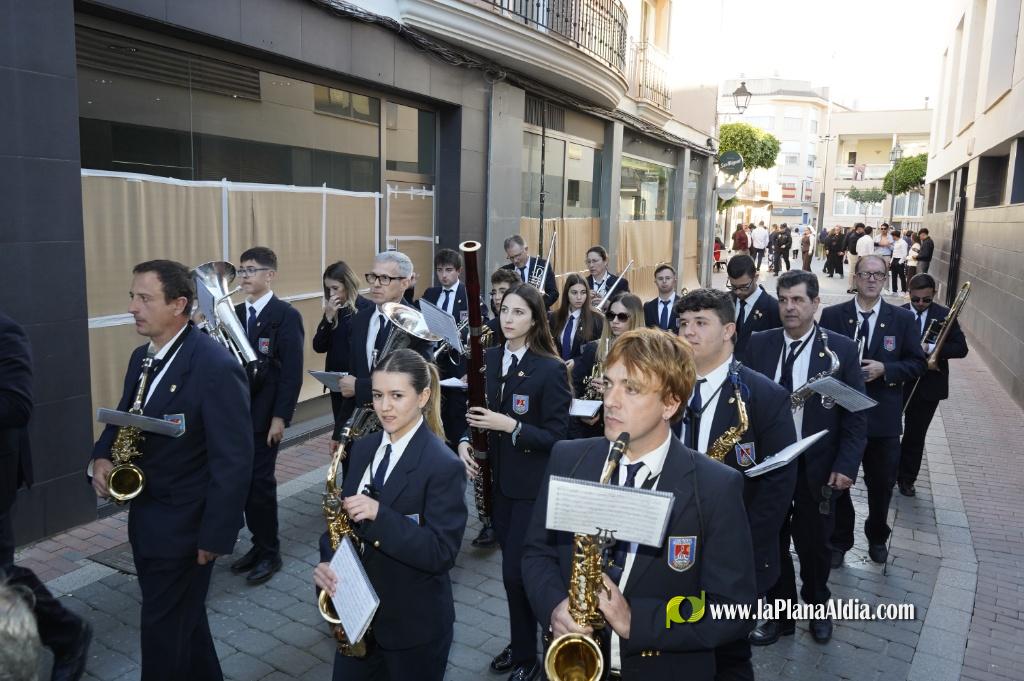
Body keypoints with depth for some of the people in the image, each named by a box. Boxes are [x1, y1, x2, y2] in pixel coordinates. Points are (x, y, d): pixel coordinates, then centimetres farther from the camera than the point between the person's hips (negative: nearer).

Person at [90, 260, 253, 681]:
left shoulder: (216, 367, -23)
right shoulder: (142, 357, 5)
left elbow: (234, 461, -22)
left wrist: (216, 535, -19)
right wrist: (101, 458, -6)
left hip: (184, 523, -8)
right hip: (145, 514, 8)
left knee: (164, 629, 7)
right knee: (181, 617, 24)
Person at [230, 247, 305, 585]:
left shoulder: (286, 315, -9)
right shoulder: (235, 313, 11)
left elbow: (292, 372, -13)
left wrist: (280, 417, -16)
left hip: (265, 415, -6)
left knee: (261, 482, -1)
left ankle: (270, 552, 15)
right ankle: (259, 544, 26)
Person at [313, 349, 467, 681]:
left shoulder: (444, 466, -19)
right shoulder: (363, 448, 1)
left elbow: (442, 553, -22)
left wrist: (379, 514, -31)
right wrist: (327, 562, -13)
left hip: (416, 623, -5)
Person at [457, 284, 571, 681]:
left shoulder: (550, 370, -16)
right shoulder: (489, 358, 2)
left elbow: (556, 437, -16)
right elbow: (479, 412, 11)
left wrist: (510, 425, -26)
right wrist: (466, 440, -7)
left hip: (533, 486, -5)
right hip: (498, 480, 6)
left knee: (517, 570, -1)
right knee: (515, 566, 17)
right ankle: (521, 642, 37)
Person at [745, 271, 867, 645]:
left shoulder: (841, 348, -6)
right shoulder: (759, 344, -2)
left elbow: (855, 415, -5)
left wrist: (846, 466, -12)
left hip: (817, 468, -1)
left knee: (814, 545, 17)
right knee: (771, 544, 13)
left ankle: (817, 608, 43)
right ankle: (780, 615, 33)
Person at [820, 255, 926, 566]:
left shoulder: (903, 319, 1)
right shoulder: (832, 315, -2)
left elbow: (917, 363, 1)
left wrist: (885, 369, -15)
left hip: (883, 417, 1)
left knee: (882, 484, 15)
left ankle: (877, 537, 39)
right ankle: (840, 540, 29)